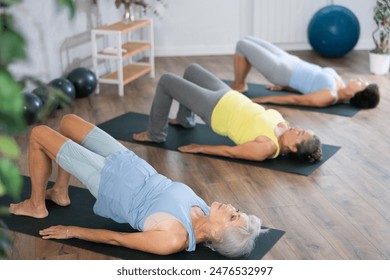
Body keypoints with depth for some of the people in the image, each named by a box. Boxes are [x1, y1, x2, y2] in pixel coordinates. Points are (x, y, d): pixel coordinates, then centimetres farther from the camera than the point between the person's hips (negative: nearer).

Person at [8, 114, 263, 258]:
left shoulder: (173, 239, -33)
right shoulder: (206, 216, -15)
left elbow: (116, 238, -21)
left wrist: (72, 231, -10)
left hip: (109, 181, -7)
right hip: (130, 165, 7)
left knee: (39, 133, 3)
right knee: (68, 120, 18)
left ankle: (36, 205, 25)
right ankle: (60, 193, 35)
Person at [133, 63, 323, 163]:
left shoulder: (266, 149, -31)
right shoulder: (283, 127, -12)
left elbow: (230, 151, -22)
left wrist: (199, 148, -13)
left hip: (213, 108, -8)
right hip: (228, 97, 8)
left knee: (165, 81, 0)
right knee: (191, 69, 25)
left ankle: (155, 134, 20)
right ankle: (184, 120, 45)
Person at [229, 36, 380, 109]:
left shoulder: (330, 96, -29)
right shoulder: (340, 87, -4)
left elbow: (296, 99, -25)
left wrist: (265, 99, -21)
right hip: (289, 63, 8)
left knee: (242, 44, 3)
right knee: (248, 40, 18)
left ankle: (238, 85, 20)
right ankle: (240, 83, 30)